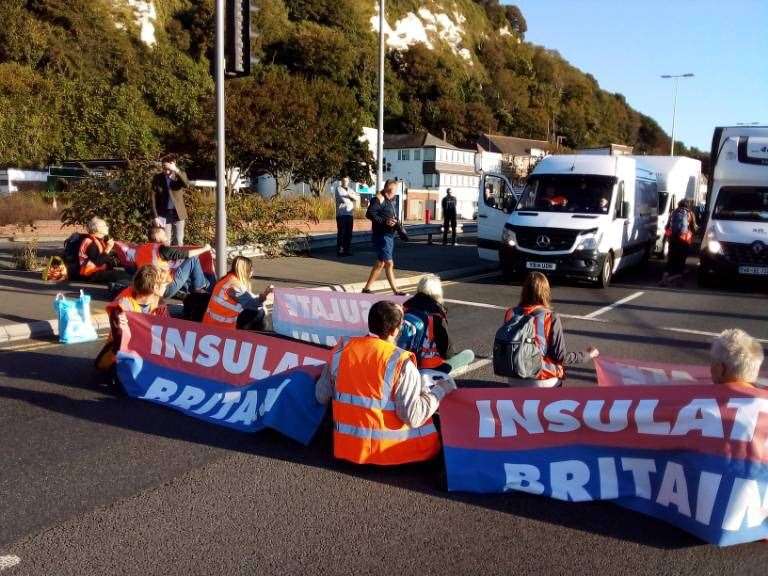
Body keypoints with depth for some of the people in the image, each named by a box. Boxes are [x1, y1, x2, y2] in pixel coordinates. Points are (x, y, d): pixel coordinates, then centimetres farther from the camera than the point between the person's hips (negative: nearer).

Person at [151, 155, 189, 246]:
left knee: (179, 242, 3)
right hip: (163, 214, 0)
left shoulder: (180, 176, 0)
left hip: (178, 213, 0)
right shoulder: (157, 178, 0)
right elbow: (153, 198, 0)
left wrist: (176, 170, -34)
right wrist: (156, 217, -6)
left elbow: (186, 184, -23)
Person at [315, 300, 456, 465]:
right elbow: (413, 417, -19)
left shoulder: (342, 349, -5)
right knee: (435, 440, 16)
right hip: (388, 449, -4)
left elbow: (321, 396, 4)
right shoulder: (401, 362, -19)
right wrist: (441, 390, -6)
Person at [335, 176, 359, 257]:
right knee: (341, 233, -6)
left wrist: (351, 195, -11)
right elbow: (343, 199, -14)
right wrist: (351, 199, 1)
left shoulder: (350, 190, 20)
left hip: (350, 214, 6)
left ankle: (346, 250, 13)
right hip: (341, 214, -6)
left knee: (348, 233, 7)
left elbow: (358, 198, 6)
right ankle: (339, 250, -4)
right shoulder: (338, 189, 1)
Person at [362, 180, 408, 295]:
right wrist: (385, 221, -26)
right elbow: (369, 214, -20)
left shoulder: (391, 200, 17)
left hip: (389, 235, 9)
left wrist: (400, 229, 9)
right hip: (381, 235, -9)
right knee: (389, 263, -7)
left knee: (380, 263, 12)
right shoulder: (379, 199, -11)